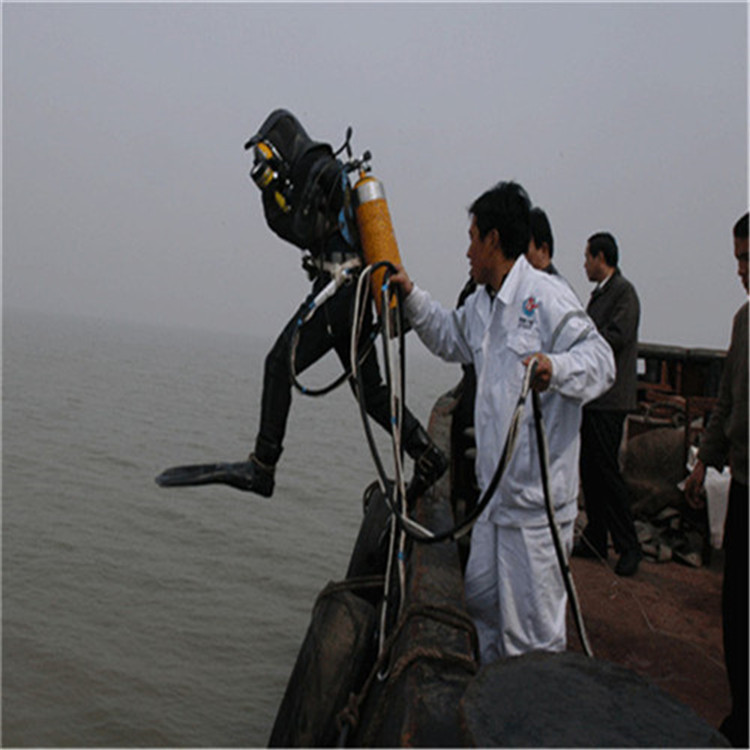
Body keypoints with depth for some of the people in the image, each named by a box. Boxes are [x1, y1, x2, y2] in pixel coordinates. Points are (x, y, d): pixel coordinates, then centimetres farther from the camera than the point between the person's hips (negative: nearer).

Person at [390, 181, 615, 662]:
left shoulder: (547, 298, -16)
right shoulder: (482, 303, 13)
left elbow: (600, 360, -21)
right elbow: (451, 338, 32)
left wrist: (557, 367, -40)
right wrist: (413, 297, 26)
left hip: (538, 492, -10)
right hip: (497, 487, 10)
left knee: (532, 624, 0)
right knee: (482, 595, 22)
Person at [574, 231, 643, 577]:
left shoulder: (623, 291, -10)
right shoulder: (599, 293, 17)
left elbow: (617, 337, -21)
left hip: (609, 398, -9)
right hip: (590, 396, 9)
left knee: (606, 470, -6)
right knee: (589, 470, 13)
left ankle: (629, 547, 6)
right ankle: (594, 540, 23)